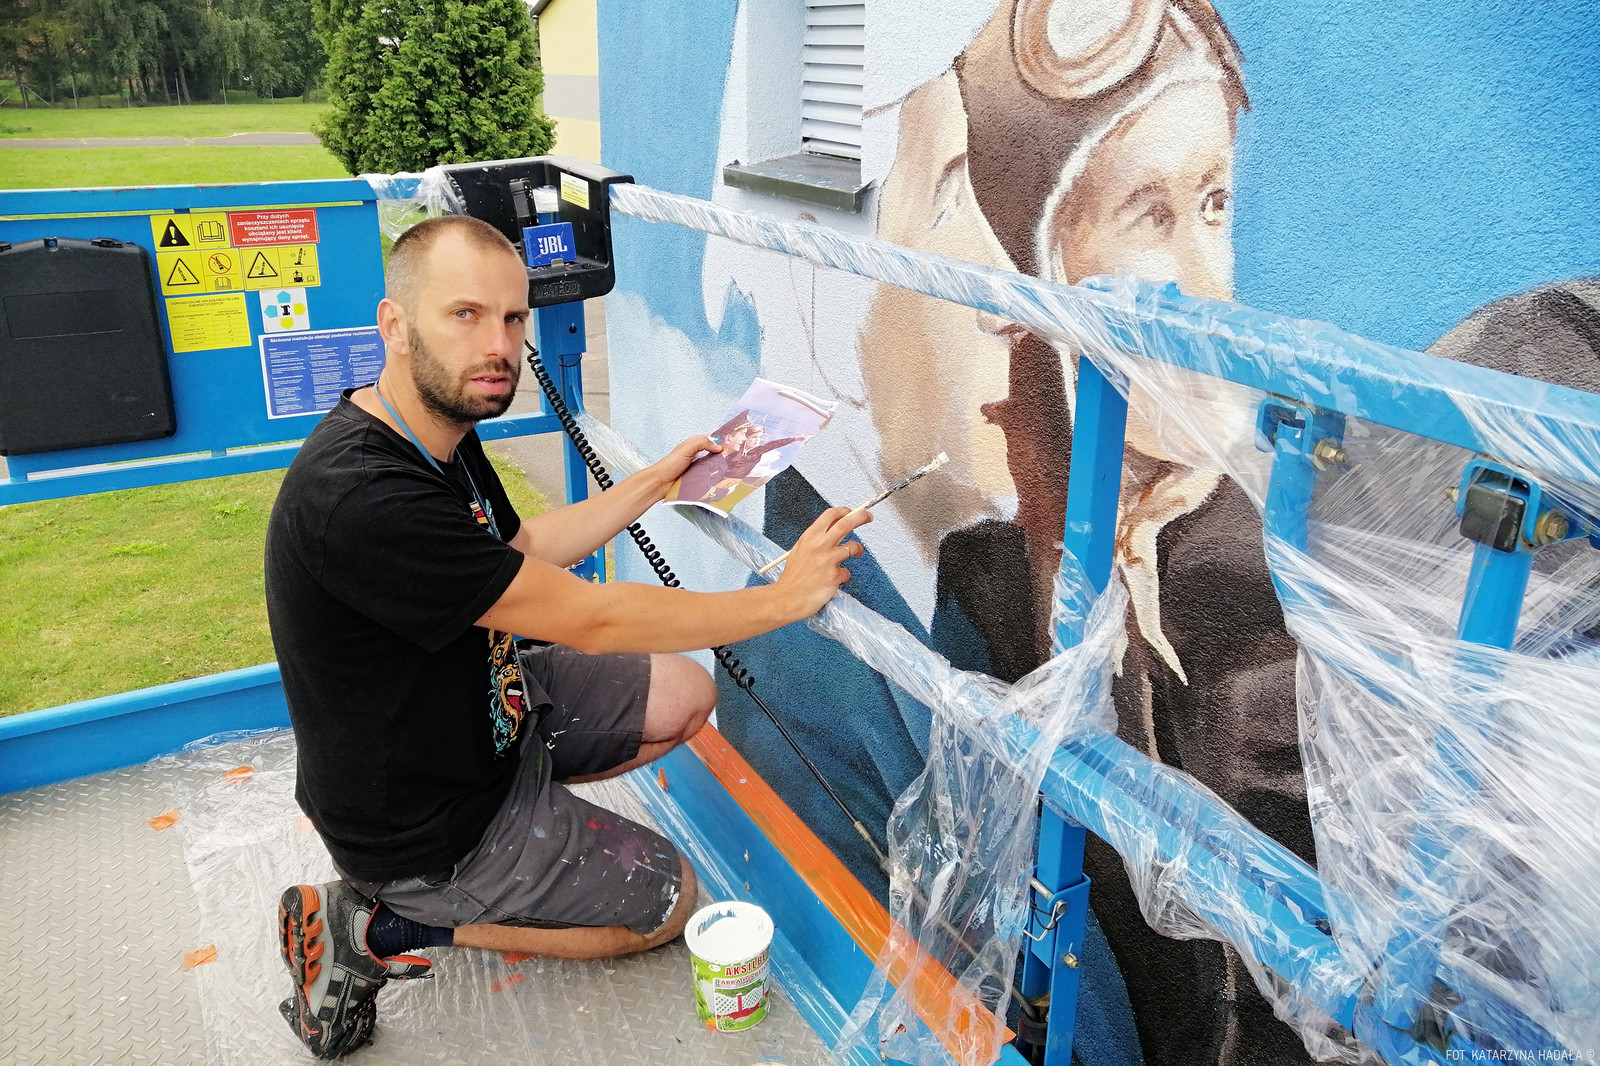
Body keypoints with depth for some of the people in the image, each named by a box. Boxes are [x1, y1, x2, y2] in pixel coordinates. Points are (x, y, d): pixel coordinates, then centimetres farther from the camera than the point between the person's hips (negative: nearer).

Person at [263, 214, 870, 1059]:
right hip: (422, 825, -9)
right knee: (665, 899, 7)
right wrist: (785, 599, -22)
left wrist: (657, 481, 10)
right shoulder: (363, 498, -35)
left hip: (481, 706, 9)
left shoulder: (438, 434, -4)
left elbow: (523, 547, 14)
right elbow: (592, 621, -30)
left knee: (682, 697, 9)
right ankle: (382, 928, 7)